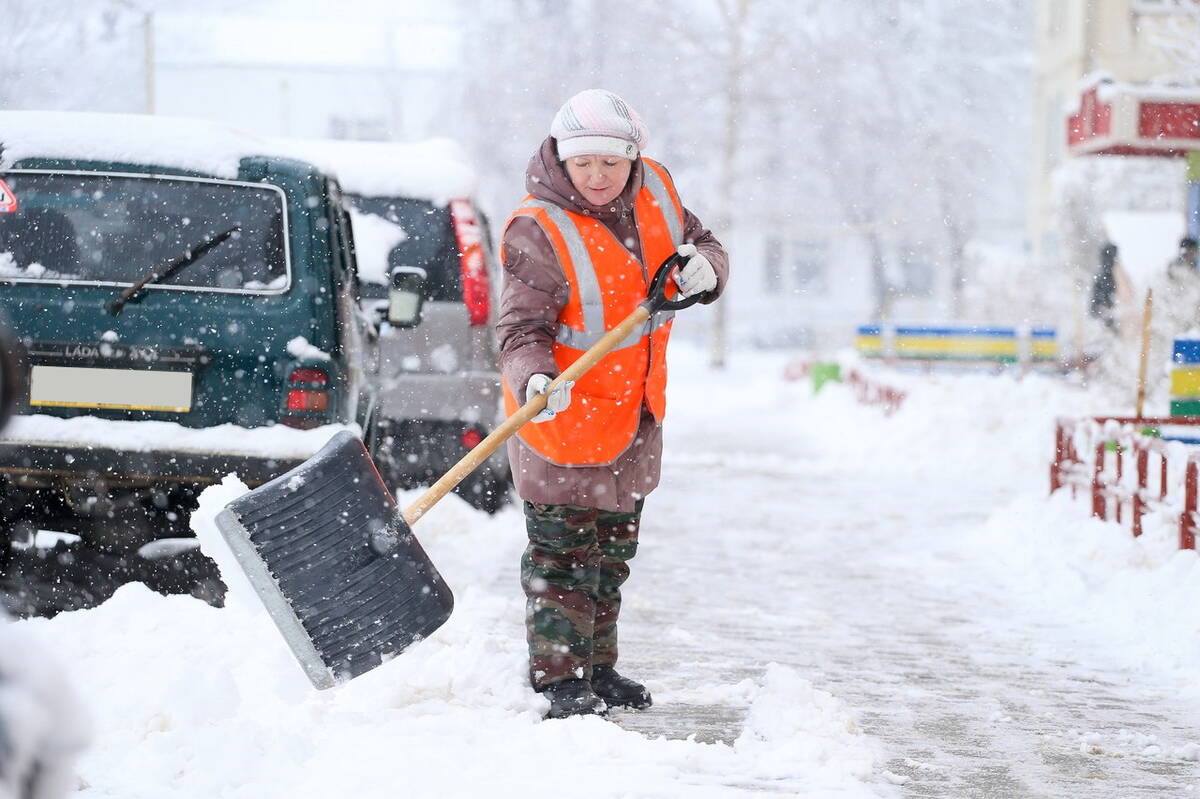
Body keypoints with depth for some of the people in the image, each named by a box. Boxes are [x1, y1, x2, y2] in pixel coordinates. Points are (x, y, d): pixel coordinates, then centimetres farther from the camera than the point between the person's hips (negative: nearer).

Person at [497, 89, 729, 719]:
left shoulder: (655, 190, -4)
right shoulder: (538, 231, -23)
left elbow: (700, 244, 9)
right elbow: (522, 328, -26)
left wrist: (704, 270, -14)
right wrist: (535, 380, -45)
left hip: (635, 413, 7)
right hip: (563, 411, -7)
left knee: (613, 549, 18)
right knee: (563, 552, -4)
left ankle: (596, 667, 31)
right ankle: (558, 679, 7)